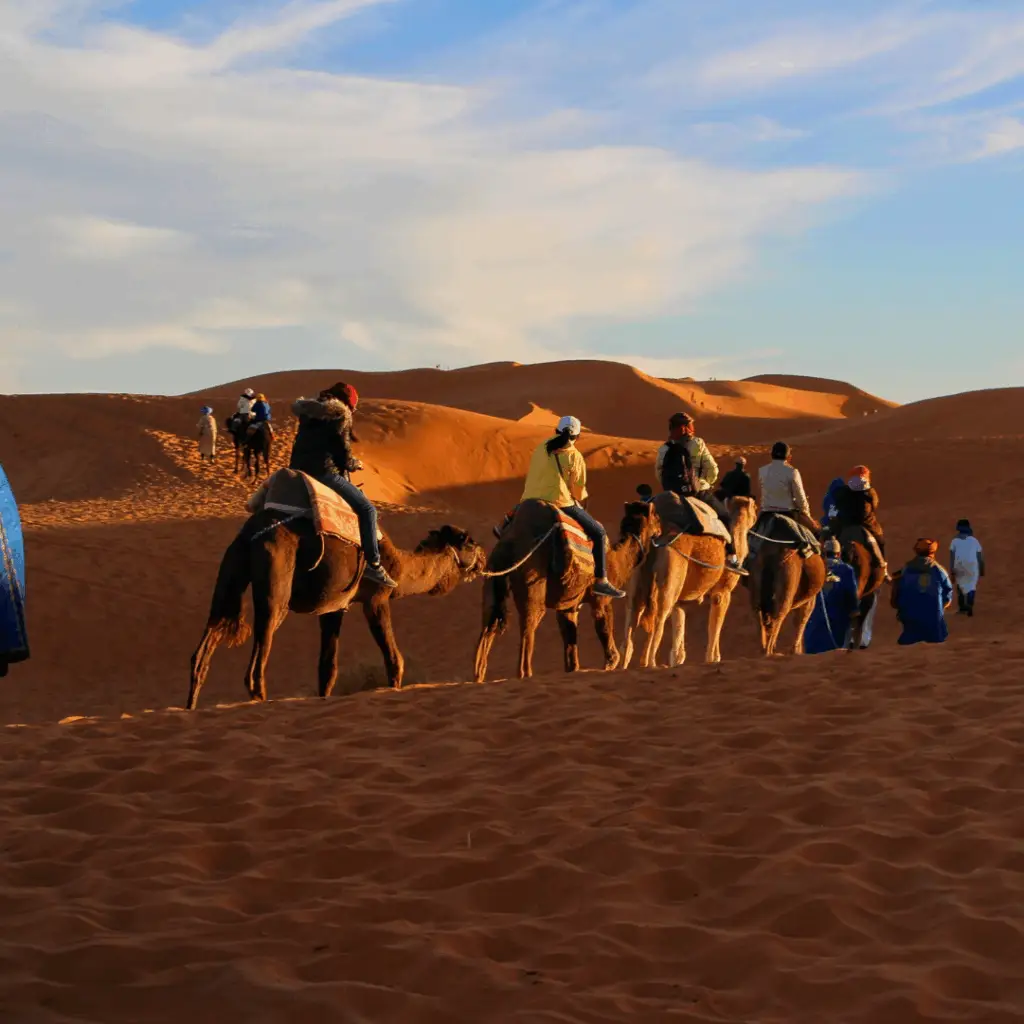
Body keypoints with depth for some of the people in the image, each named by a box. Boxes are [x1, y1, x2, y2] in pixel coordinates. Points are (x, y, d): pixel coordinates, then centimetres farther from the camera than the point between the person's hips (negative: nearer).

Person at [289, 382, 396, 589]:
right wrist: (354, 464, 14)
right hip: (323, 470, -9)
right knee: (366, 509, -4)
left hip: (299, 468, 9)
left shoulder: (309, 411, 20)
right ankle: (372, 564, -10)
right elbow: (343, 451, -6)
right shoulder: (340, 414, -4)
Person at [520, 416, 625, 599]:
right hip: (559, 503, -5)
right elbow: (579, 488, 2)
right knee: (598, 532, 8)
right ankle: (601, 580, 3)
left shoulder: (541, 449, 13)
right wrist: (578, 501, 24)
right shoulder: (574, 456, -2)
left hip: (530, 501, 5)